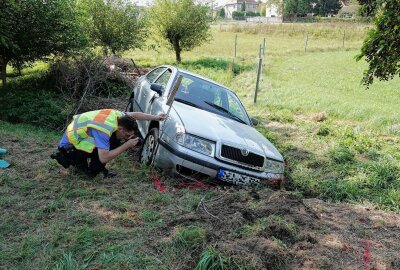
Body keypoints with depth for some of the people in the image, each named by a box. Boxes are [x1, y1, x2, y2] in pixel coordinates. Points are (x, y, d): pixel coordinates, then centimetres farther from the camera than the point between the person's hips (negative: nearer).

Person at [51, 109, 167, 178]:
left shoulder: (117, 115, -12)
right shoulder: (104, 129, -36)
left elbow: (134, 115, 8)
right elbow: (104, 158, -37)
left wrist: (155, 117, 4)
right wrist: (126, 145, -32)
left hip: (79, 134, 8)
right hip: (69, 145, -8)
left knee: (114, 142, -6)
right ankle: (69, 158, -7)